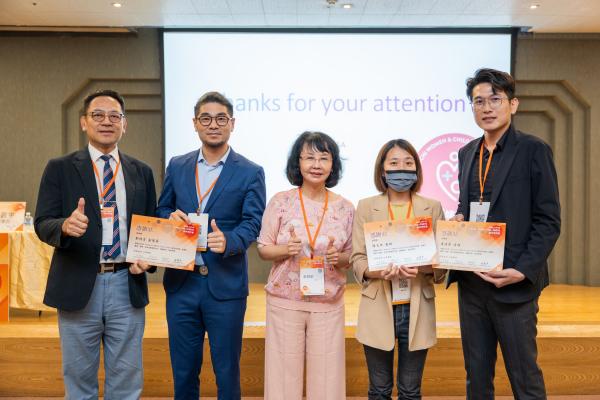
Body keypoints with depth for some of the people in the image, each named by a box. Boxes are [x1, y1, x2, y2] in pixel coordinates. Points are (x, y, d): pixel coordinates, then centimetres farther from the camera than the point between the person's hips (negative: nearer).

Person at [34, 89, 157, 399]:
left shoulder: (141, 172, 8)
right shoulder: (60, 169, 1)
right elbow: (42, 224, -5)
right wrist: (66, 225, -27)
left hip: (127, 285, 2)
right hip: (79, 286, -1)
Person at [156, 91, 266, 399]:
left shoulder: (250, 173, -3)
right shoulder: (177, 166, 8)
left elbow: (252, 223, -9)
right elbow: (162, 209, 14)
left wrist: (227, 241, -29)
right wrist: (171, 218, -10)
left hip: (225, 285, -3)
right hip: (181, 282, 3)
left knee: (227, 370, 11)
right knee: (183, 370, 16)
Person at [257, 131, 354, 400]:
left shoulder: (345, 208, 2)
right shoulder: (281, 202, -3)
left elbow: (352, 256, 9)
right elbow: (263, 249, 2)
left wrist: (339, 258, -12)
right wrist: (285, 250, -17)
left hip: (329, 303, 1)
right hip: (284, 301, -1)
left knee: (325, 376, 6)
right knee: (284, 373, 4)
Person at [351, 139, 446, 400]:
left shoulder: (433, 208, 5)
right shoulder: (366, 207, 2)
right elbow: (357, 260, -1)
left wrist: (421, 268, -19)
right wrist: (379, 272, -21)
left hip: (417, 310, 1)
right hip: (378, 310, 0)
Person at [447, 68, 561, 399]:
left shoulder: (533, 150, -6)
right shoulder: (466, 152, 11)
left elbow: (548, 221, -8)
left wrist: (521, 271, -19)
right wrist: (458, 218, -2)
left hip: (514, 285, -5)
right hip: (470, 282, 6)